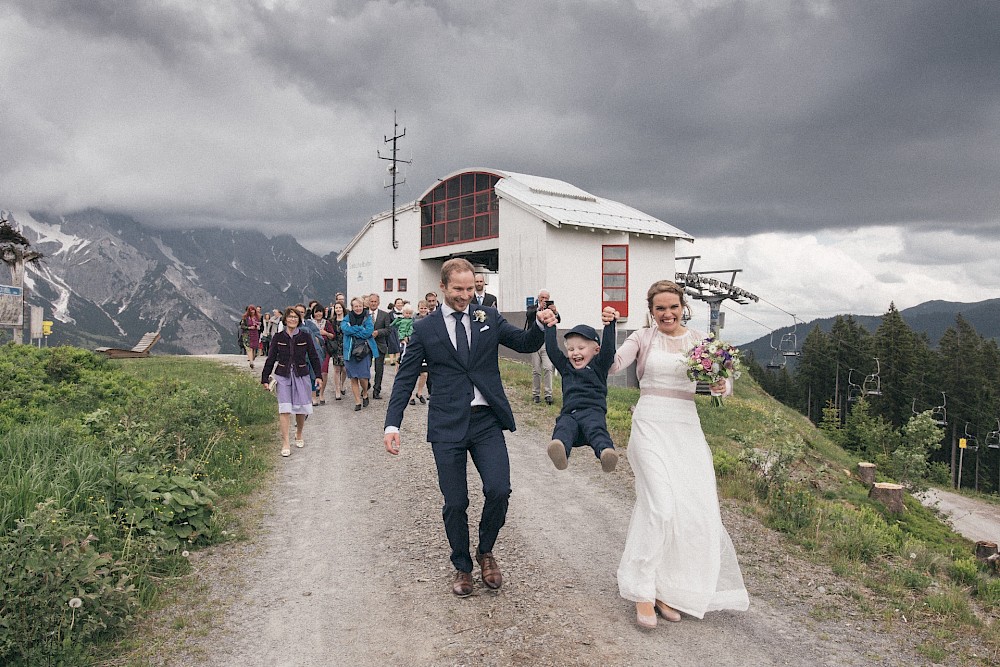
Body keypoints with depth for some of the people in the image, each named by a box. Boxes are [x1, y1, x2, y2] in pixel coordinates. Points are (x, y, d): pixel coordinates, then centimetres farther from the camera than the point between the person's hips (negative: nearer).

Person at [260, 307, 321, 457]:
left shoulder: (305, 337, 0)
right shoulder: (278, 337, 1)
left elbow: (313, 357, 4)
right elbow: (271, 358, 5)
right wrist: (265, 378, 4)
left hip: (301, 376, 1)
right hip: (283, 376, -1)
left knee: (301, 408, 7)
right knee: (285, 409, -9)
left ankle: (299, 436, 31)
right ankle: (285, 443, -6)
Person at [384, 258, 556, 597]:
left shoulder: (488, 317, 8)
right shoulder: (424, 329, 3)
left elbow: (526, 343, 7)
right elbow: (405, 379, 3)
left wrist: (540, 325, -16)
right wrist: (392, 424, -6)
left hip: (487, 421, 1)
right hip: (448, 426, -1)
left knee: (499, 490, -9)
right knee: (455, 503, 5)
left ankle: (485, 551, 20)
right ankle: (462, 567, 29)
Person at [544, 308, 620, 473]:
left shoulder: (598, 366, 16)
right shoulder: (565, 367, 27)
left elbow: (608, 349, 2)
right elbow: (551, 350, 20)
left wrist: (609, 325, -5)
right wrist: (550, 326, 19)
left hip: (592, 412, -1)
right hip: (569, 414, 1)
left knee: (596, 429, -36)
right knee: (563, 428, -34)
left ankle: (605, 451, -64)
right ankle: (561, 451, -65)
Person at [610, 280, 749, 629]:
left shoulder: (699, 341, 10)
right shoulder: (643, 337, 4)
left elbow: (723, 381, 9)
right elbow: (612, 364, -9)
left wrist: (721, 385, -14)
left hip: (687, 429, 4)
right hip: (651, 426, -4)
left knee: (695, 508, 0)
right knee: (661, 505, -18)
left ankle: (669, 589, 16)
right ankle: (643, 591, -7)